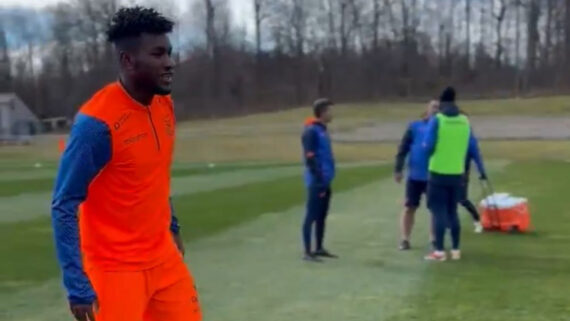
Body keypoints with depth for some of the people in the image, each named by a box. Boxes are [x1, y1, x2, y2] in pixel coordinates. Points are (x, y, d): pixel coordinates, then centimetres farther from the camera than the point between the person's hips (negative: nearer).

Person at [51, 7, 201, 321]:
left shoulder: (164, 105, 3)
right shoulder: (96, 122, -20)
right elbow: (64, 206, -17)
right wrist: (77, 284, -21)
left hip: (164, 258, 7)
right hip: (115, 269, -7)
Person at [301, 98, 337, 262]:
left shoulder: (322, 129, 16)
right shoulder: (311, 131, -13)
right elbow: (310, 158, -18)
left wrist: (327, 179, 17)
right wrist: (319, 179, -20)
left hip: (325, 181, 9)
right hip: (316, 181, -9)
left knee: (322, 216, 13)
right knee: (312, 215, -6)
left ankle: (319, 249, 21)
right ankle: (307, 252, -3)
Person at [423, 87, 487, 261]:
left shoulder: (436, 120, -9)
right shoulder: (465, 121, 5)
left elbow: (428, 146, -11)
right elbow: (473, 148, 8)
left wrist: (425, 146, 11)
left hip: (438, 173, -4)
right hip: (457, 174, 4)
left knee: (438, 211, 0)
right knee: (452, 211, 14)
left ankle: (439, 251, -3)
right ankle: (455, 250, 16)